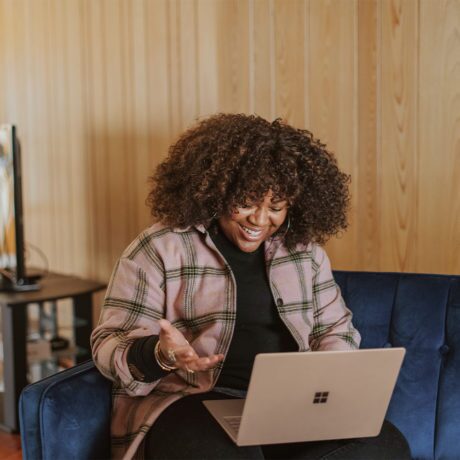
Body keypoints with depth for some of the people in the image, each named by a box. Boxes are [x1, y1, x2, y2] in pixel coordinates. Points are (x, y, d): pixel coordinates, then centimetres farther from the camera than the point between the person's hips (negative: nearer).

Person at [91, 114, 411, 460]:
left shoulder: (304, 249, 12)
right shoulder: (159, 250, -2)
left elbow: (335, 328, 20)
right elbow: (110, 345, -3)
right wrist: (160, 354, -25)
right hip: (193, 401, -6)